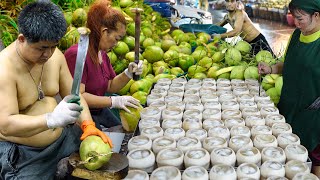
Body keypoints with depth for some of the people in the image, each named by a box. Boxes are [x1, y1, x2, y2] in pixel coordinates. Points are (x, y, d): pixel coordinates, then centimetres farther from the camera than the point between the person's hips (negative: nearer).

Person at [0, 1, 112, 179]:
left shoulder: (55, 55, -4)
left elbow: (74, 95, 3)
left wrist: (88, 125, -13)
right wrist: (51, 119, -40)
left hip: (62, 137, 6)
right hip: (22, 154, -5)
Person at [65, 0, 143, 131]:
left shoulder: (102, 54, 7)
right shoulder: (76, 54, -22)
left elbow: (110, 87, 10)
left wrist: (128, 73, -7)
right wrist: (114, 101, -29)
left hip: (100, 110, 9)